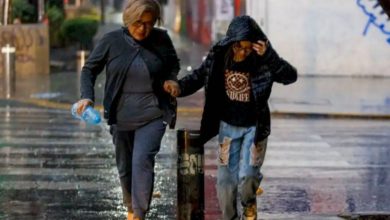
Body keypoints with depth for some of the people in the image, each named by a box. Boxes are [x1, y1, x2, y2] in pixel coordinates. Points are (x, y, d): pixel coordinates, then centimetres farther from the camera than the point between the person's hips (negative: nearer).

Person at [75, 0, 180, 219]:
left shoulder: (161, 39, -5)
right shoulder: (112, 41, -7)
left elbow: (174, 66, 15)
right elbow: (90, 69, 3)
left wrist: (171, 82, -6)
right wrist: (87, 96, -13)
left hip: (152, 116, -2)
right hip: (121, 117, 2)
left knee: (142, 161, -21)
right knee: (125, 167, 14)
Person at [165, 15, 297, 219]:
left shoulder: (262, 61, -18)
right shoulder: (218, 56, -10)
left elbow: (291, 76, -27)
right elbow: (199, 76, 5)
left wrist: (268, 56, -39)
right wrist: (180, 86, -13)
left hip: (254, 127, -2)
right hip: (228, 126, 3)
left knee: (247, 175, -13)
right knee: (226, 179, 3)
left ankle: (249, 203, 21)